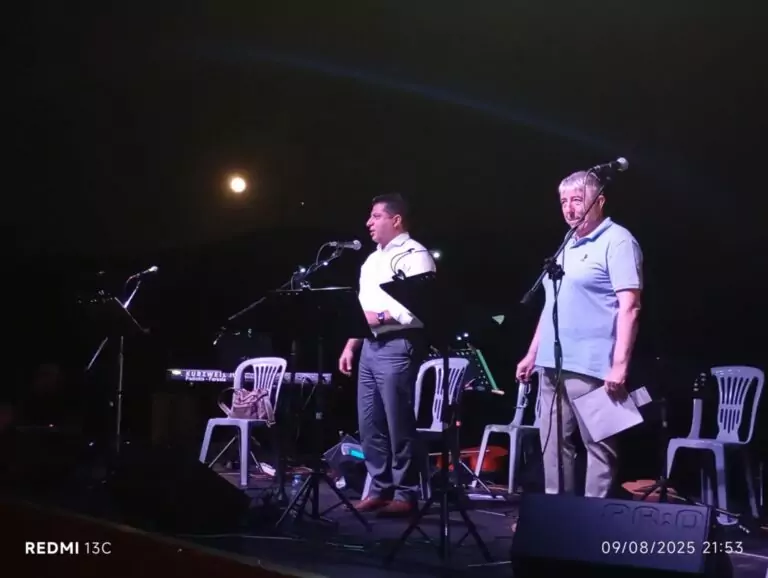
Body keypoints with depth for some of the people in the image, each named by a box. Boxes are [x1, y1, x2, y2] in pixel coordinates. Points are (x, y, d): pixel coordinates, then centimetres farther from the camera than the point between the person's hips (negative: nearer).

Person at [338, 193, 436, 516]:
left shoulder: (415, 255, -6)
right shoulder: (372, 260, 21)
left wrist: (382, 317, -18)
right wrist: (350, 346, 15)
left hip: (398, 346, -9)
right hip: (370, 346, 9)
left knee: (399, 423, -5)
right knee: (369, 423, 8)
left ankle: (406, 494, 2)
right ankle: (380, 489, 16)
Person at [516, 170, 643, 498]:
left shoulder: (617, 241, -7)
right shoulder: (567, 247, 19)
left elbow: (629, 307, -15)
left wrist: (620, 364, -22)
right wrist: (532, 354, 21)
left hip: (590, 367, -9)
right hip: (553, 365, 9)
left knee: (598, 447, -1)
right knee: (553, 444, 11)